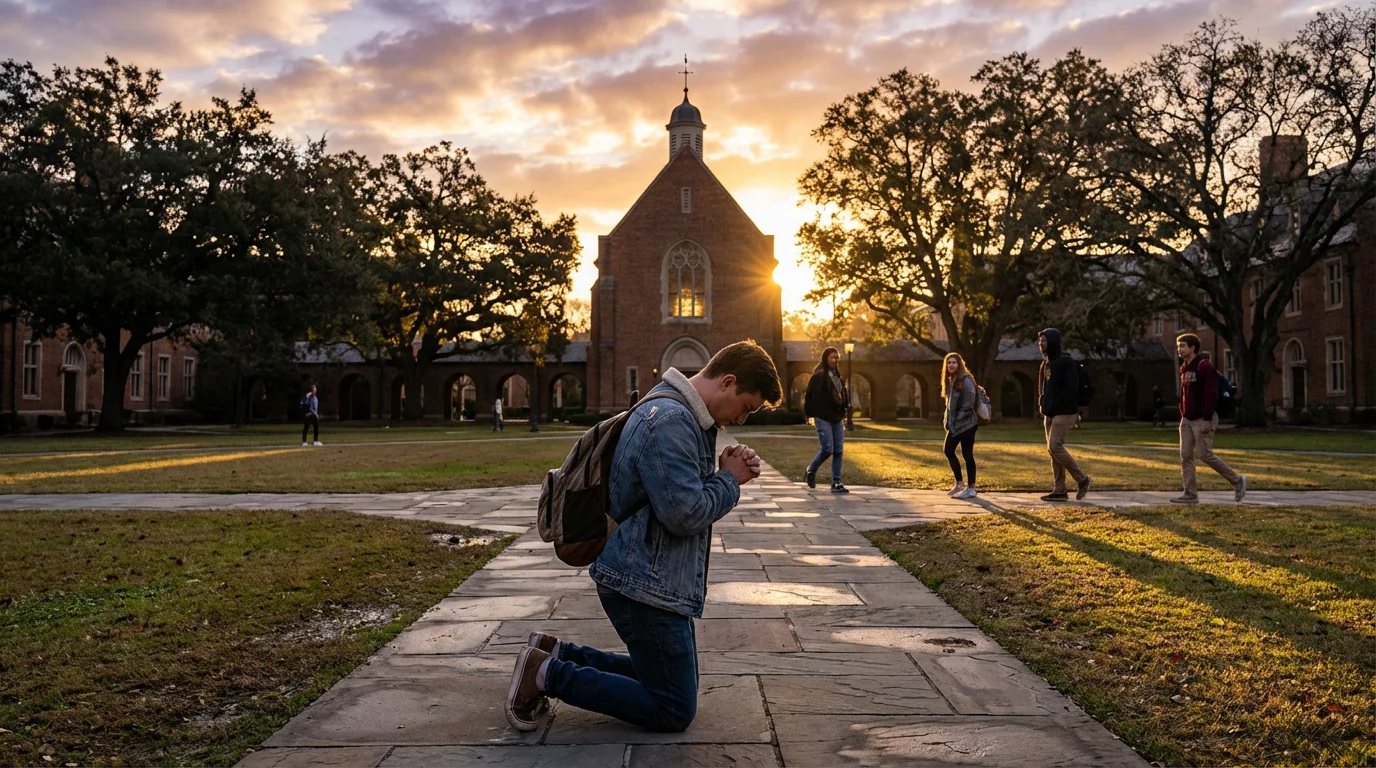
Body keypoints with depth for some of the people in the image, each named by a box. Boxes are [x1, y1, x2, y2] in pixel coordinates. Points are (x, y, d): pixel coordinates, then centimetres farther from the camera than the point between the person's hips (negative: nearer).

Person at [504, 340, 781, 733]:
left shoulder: (688, 418, 12)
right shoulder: (670, 422, -23)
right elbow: (685, 514, -26)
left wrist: (730, 470, -1)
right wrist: (730, 479, -10)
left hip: (657, 579, 11)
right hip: (646, 585, -11)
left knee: (669, 677, 23)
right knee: (675, 711, -1)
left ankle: (556, 654, 20)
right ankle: (549, 675, 0)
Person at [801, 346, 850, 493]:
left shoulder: (837, 376, 15)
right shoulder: (819, 376, -9)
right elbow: (811, 396, -13)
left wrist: (843, 412, 11)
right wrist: (811, 414, -16)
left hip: (837, 418, 7)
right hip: (823, 418, -7)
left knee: (838, 450, 3)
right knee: (827, 449, -10)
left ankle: (836, 483, 6)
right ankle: (811, 471, 16)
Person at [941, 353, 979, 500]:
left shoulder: (966, 380, -14)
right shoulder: (951, 380, 13)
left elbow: (968, 404, -19)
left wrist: (958, 421, -17)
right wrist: (948, 421, 11)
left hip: (966, 424, -9)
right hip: (955, 424, 9)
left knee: (967, 454, -4)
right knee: (948, 451, 12)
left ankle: (971, 488, 3)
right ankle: (959, 483, 24)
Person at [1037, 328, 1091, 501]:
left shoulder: (1066, 362, -11)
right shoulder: (1046, 363, 15)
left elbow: (1071, 389, -19)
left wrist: (1053, 407, -18)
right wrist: (1042, 405, 5)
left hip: (1064, 413, -9)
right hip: (1049, 414, 9)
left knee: (1055, 447, -15)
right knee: (1053, 450, 7)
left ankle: (1081, 479, 0)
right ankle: (1060, 490, 11)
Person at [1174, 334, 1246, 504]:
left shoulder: (1204, 366, -13)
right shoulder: (1184, 368, 14)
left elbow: (1211, 394, -18)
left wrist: (1207, 419, -21)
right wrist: (1182, 414, 15)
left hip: (1202, 419, -8)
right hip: (1187, 419, 8)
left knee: (1204, 454, -7)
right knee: (1185, 456, 3)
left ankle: (1237, 480, 13)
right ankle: (1190, 494, 6)